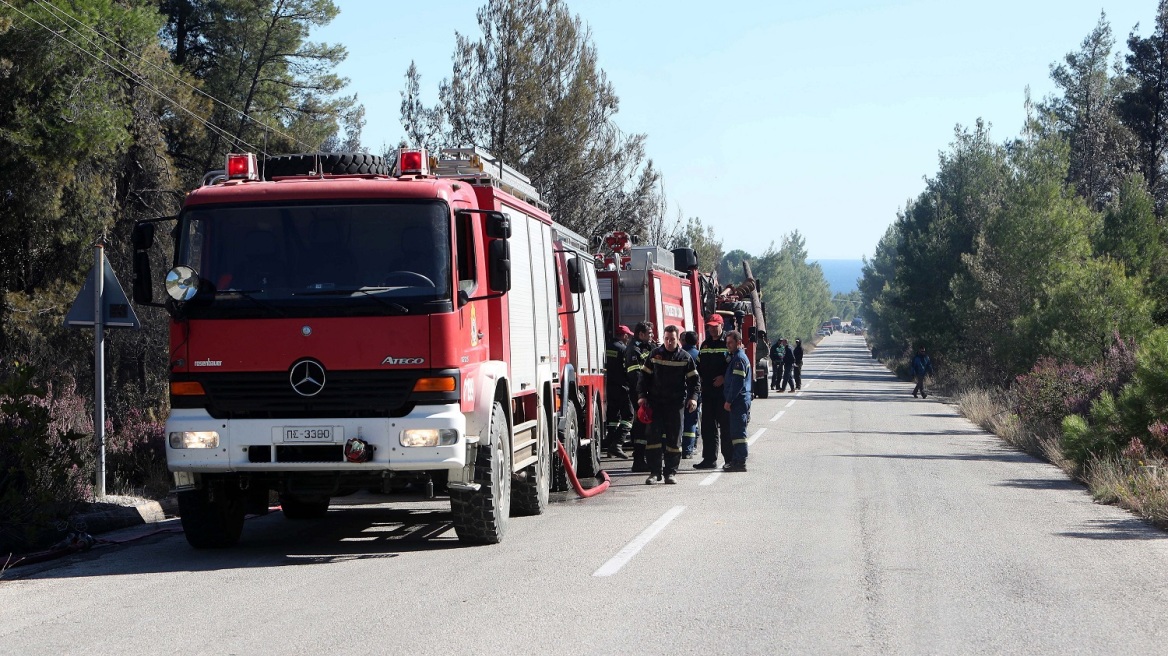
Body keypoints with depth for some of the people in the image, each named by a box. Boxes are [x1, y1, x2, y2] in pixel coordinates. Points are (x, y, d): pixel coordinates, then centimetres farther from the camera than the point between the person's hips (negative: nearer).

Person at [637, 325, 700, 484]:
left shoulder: (685, 358, 3)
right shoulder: (654, 355, 5)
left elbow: (693, 379, 5)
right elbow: (645, 376, 8)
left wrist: (693, 397, -8)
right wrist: (642, 395, -1)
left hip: (676, 404, 0)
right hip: (656, 402, 0)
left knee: (674, 438, 2)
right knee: (654, 435, -5)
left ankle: (671, 472, 8)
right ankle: (654, 472, -1)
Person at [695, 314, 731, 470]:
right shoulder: (705, 345, 16)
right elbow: (699, 365, 23)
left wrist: (724, 377, -19)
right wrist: (700, 377, 7)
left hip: (724, 391, -6)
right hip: (707, 391, 6)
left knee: (725, 426, -2)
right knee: (708, 426, 7)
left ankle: (730, 459, 3)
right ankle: (709, 458, 12)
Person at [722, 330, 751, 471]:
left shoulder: (739, 358, -13)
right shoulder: (736, 357, 19)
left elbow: (737, 382, -20)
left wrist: (729, 401, -18)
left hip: (739, 401, -10)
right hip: (739, 401, 10)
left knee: (738, 432, -9)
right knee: (735, 432, 13)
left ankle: (740, 462, -10)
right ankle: (736, 460, 18)